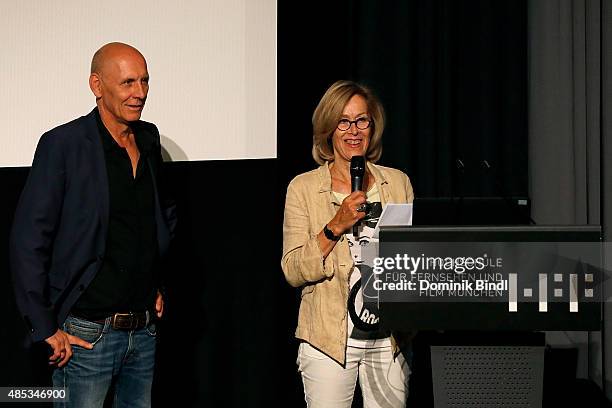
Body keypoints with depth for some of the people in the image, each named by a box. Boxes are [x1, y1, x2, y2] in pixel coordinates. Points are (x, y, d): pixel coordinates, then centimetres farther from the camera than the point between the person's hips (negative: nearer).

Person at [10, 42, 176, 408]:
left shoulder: (148, 139, 9)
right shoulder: (63, 145, -11)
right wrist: (45, 329, -14)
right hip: (87, 333, -6)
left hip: (144, 331, 6)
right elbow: (28, 242, -13)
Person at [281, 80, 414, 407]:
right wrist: (335, 227, -16)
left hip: (390, 337, 2)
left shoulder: (398, 183, 9)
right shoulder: (303, 188, 1)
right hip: (329, 338, -2)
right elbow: (293, 272, -6)